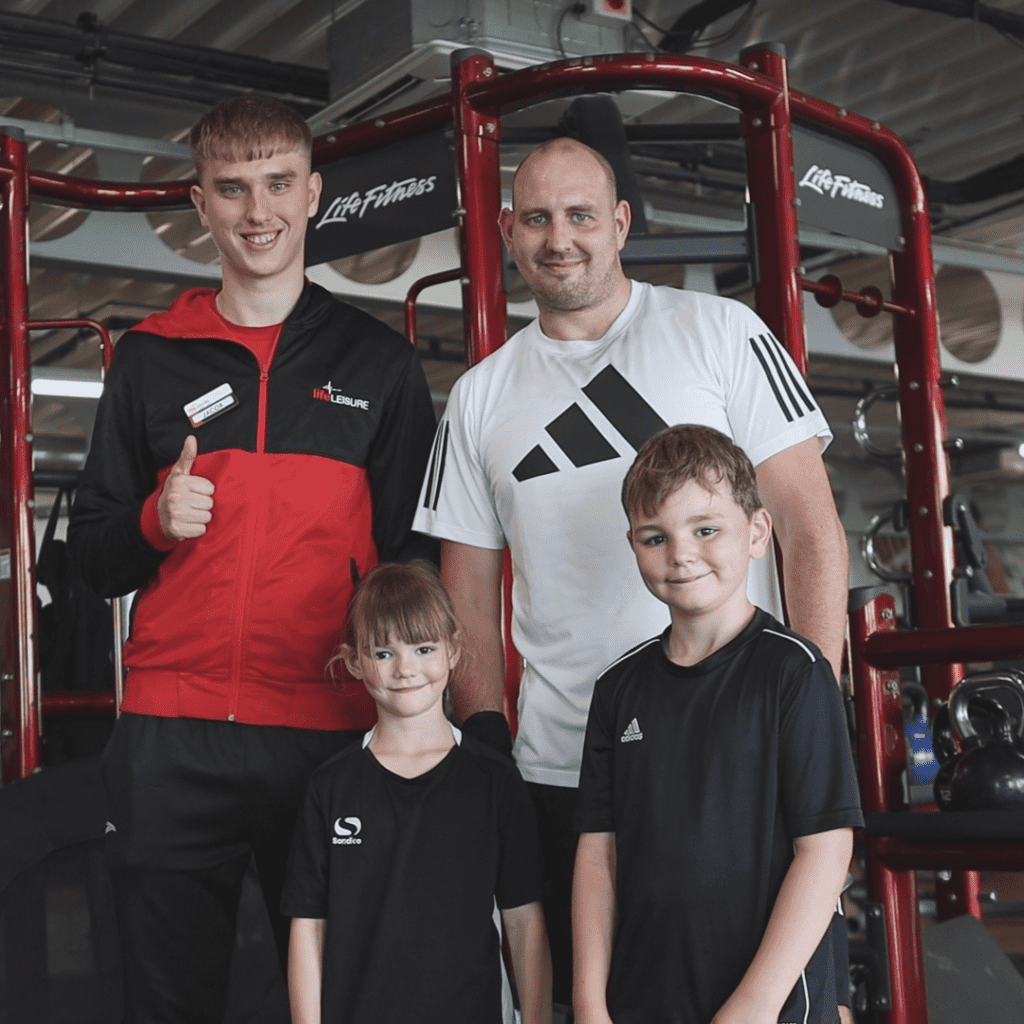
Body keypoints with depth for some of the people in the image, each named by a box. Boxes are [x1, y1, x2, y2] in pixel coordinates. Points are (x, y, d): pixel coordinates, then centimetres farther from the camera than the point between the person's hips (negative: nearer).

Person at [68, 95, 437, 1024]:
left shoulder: (378, 361, 8)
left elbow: (417, 551, 10)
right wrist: (154, 522, -9)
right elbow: (93, 556, 12)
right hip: (171, 737, 1)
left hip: (329, 730, -1)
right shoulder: (149, 359, 10)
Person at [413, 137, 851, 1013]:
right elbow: (471, 593, 14)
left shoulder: (720, 332, 3)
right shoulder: (480, 396, 12)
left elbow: (812, 527, -2)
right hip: (563, 774, 3)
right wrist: (487, 743, 2)